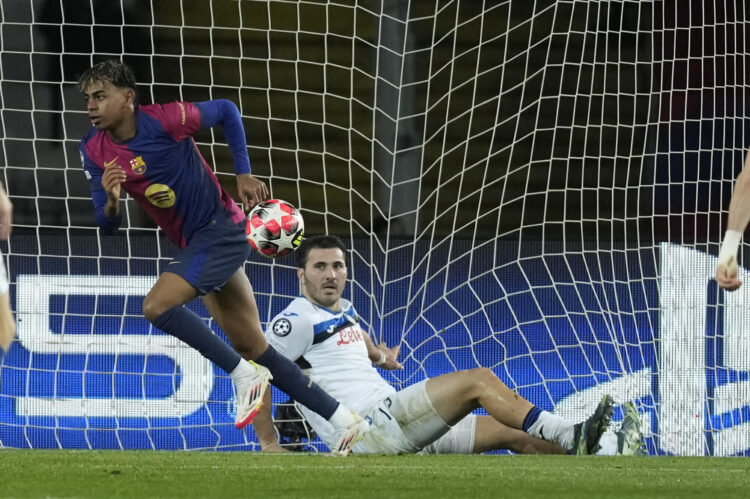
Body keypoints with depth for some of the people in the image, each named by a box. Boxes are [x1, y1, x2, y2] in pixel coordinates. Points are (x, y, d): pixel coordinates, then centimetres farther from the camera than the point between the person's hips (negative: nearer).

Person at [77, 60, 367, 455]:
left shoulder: (163, 120, -18)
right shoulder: (95, 151, -2)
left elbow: (226, 111, -3)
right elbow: (106, 226, -1)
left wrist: (243, 174, -6)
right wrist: (111, 203, -24)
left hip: (220, 228, -7)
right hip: (192, 244, 7)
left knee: (157, 305, -25)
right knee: (252, 347, 9)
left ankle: (244, 375, -12)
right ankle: (343, 419, 16)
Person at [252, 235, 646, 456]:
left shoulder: (344, 311, 21)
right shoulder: (298, 320, -6)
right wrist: (269, 444, -14)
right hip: (369, 428, -10)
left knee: (510, 432, 5)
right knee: (477, 381, -16)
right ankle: (572, 439, -13)